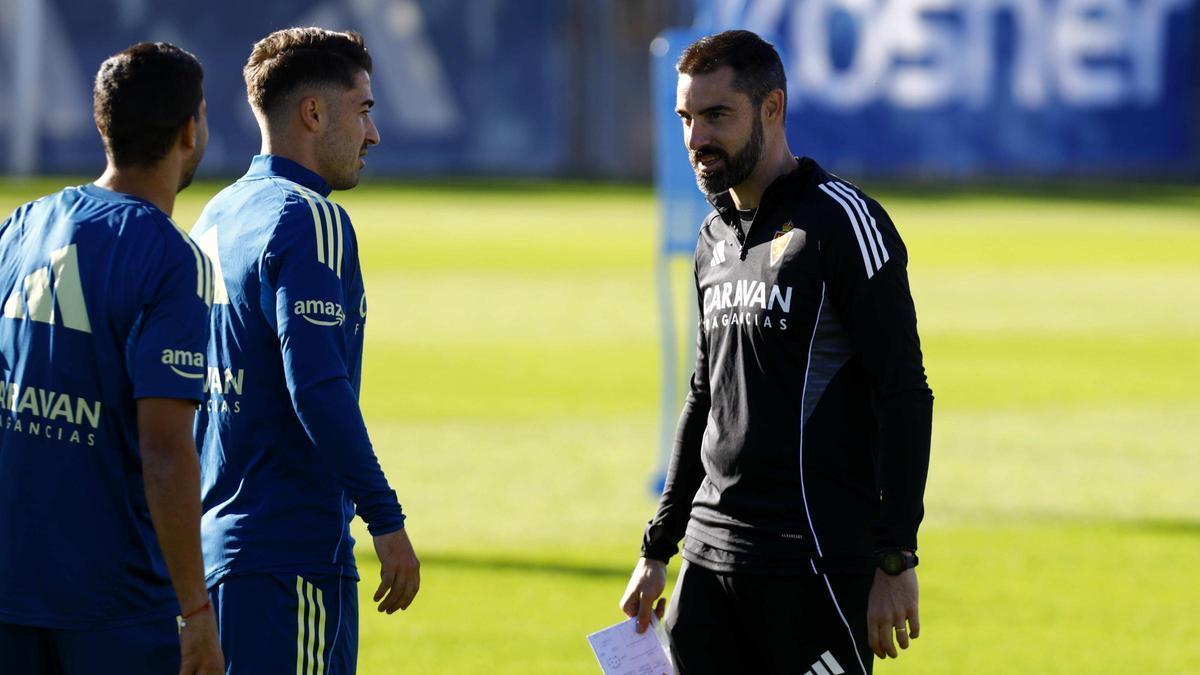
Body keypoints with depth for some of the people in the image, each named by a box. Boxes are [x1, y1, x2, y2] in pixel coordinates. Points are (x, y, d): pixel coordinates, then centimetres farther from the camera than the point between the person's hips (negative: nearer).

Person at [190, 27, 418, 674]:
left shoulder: (217, 217, 15)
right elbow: (319, 388, -21)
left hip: (215, 545, 9)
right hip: (292, 557, -9)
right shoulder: (308, 220, -12)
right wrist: (386, 521, -18)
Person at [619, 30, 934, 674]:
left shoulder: (841, 222, -9)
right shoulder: (715, 237, 16)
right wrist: (657, 550, 22)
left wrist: (895, 560, -17)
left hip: (816, 562, -8)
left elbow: (904, 397, -12)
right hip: (711, 558, 8)